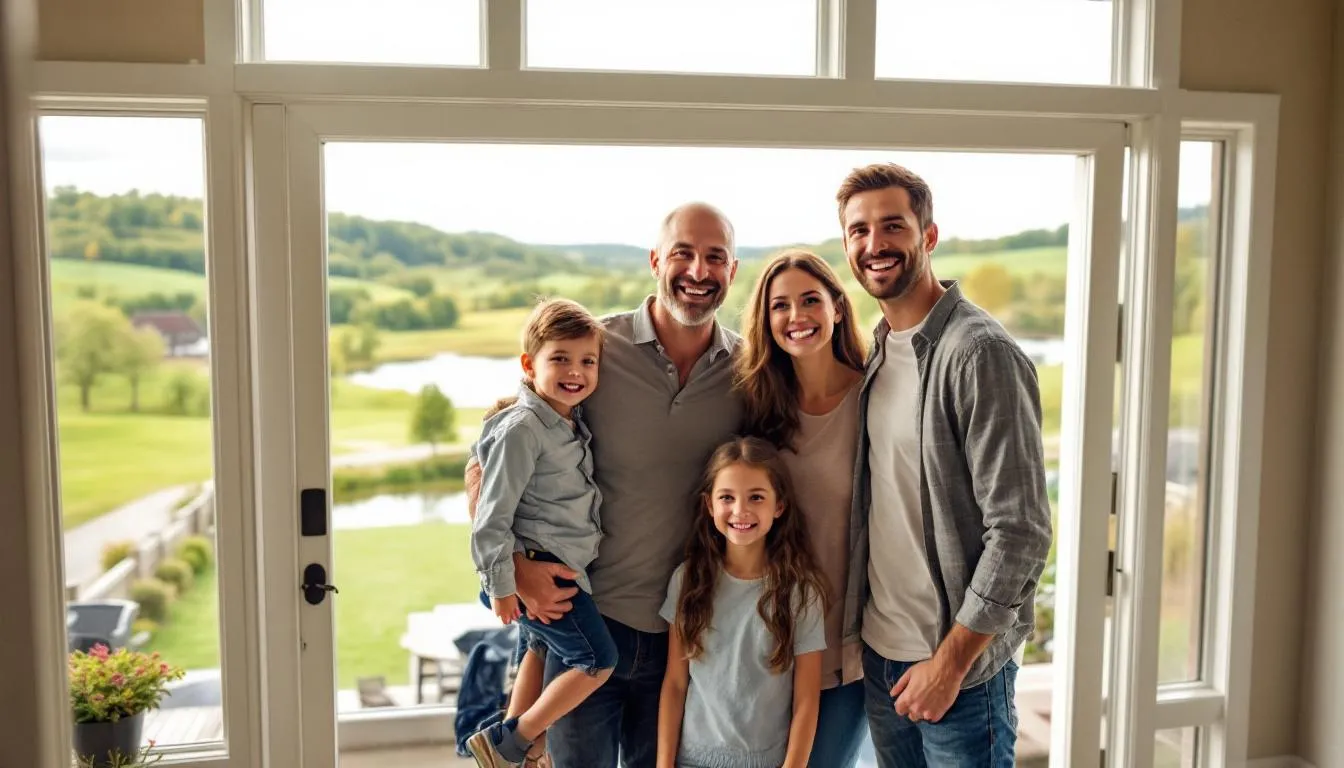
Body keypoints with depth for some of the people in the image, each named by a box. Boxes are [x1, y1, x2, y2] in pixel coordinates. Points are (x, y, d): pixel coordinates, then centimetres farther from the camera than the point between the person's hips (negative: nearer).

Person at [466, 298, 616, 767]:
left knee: (543, 649, 24)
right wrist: (500, 585, -18)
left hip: (564, 566, 9)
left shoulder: (574, 420, 7)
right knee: (597, 662, -4)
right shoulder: (522, 428, -20)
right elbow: (493, 512, -19)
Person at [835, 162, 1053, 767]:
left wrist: (949, 661, -16)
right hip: (879, 650, 7)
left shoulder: (980, 353, -17)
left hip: (961, 664, -7)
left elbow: (1020, 532, -19)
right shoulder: (876, 354, 6)